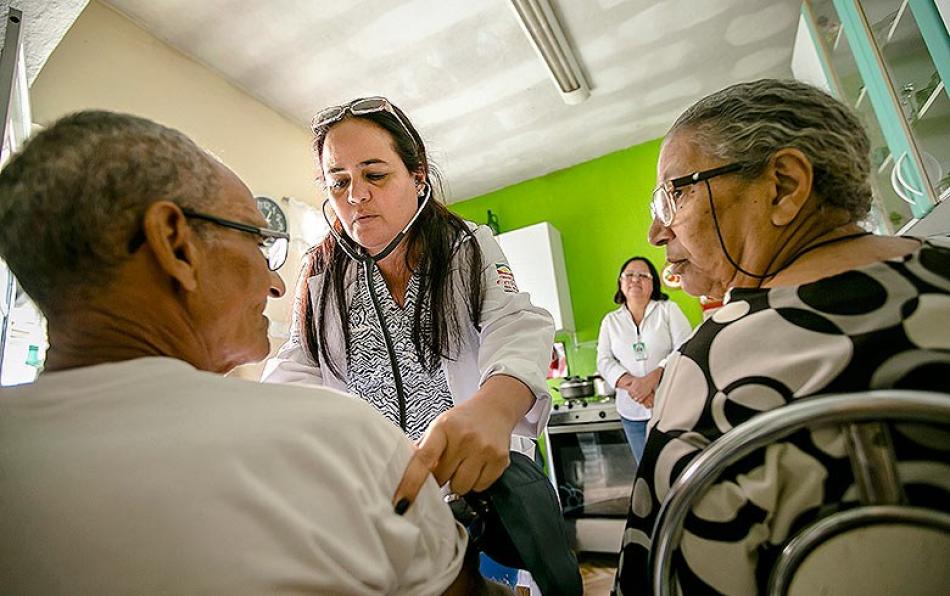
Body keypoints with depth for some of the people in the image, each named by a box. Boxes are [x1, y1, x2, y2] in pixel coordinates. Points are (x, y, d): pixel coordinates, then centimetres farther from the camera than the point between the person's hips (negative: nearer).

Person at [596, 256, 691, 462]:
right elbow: (604, 362, 2)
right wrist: (631, 384, -17)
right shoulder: (610, 321, 9)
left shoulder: (668, 309, 4)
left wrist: (651, 379, -21)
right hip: (632, 413, 2)